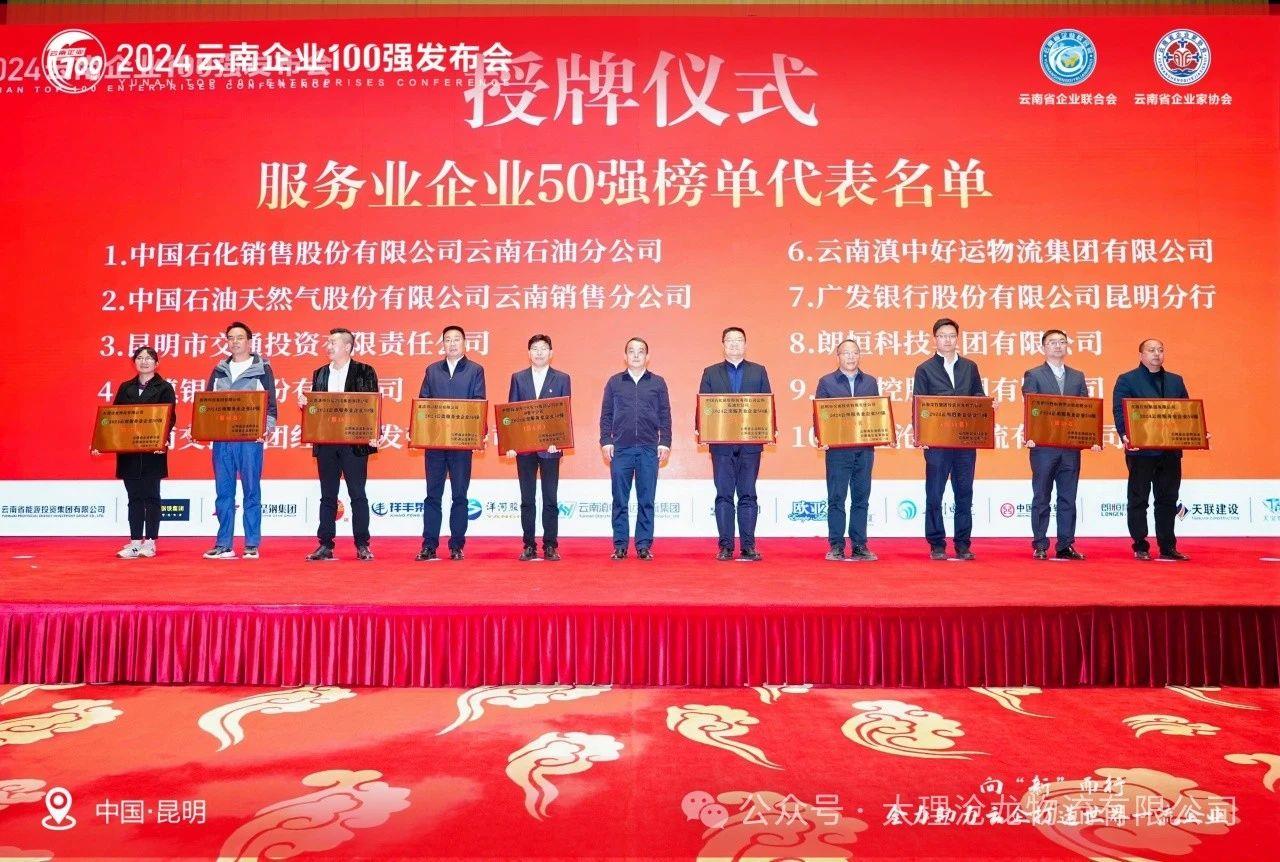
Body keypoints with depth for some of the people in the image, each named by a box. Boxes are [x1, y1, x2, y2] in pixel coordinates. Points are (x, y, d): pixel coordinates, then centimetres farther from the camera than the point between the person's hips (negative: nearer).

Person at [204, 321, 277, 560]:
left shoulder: (262, 369, 5)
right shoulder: (219, 370, 16)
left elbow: (270, 404, 1)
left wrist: (268, 428, -15)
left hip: (250, 439, -4)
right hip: (221, 438, 4)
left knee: (251, 492, 0)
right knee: (223, 492, 5)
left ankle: (251, 545, 4)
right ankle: (223, 545, 10)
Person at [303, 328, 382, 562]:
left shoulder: (365, 372, 0)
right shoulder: (319, 374, 14)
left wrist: (374, 434, -15)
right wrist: (305, 403, -5)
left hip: (355, 443, -4)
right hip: (325, 443, 4)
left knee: (358, 495, 0)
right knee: (327, 496, 8)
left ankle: (362, 545, 6)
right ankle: (325, 545, 13)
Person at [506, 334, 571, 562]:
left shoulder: (561, 379, 5)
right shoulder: (518, 378, 9)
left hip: (550, 446, -1)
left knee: (550, 499, 1)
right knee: (527, 499, 5)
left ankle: (550, 546, 8)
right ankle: (529, 546, 11)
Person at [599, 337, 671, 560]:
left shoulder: (658, 383, 9)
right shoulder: (614, 382, 10)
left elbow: (665, 416, 8)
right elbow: (606, 415, 8)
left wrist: (665, 442, 0)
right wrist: (606, 441, 0)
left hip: (649, 449, 0)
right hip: (621, 448, 0)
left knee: (646, 501, 3)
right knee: (620, 501, 3)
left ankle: (644, 545, 9)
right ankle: (620, 545, 9)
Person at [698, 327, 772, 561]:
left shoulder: (759, 371, 12)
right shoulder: (710, 373, 11)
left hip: (751, 443, 0)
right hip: (721, 443, 0)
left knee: (748, 495, 2)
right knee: (724, 495, 1)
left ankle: (748, 546, 6)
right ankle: (725, 546, 5)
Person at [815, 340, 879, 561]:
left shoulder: (871, 382, 13)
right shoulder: (826, 382, 5)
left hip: (864, 449, 2)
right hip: (837, 449, -2)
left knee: (861, 498, 6)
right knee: (836, 498, 0)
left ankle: (859, 546, 12)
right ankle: (836, 546, 5)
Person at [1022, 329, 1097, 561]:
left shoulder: (1077, 376, 14)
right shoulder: (1033, 375, 2)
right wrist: (1031, 436, -22)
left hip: (1071, 446, 4)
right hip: (1044, 445, -4)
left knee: (1068, 498, 6)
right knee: (1041, 498, 3)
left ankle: (1066, 545, 12)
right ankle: (1040, 546, 8)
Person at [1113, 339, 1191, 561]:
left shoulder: (1176, 381, 15)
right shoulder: (1126, 380, 0)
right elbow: (1119, 411, -10)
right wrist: (1125, 436, -26)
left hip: (1170, 450, 5)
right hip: (1141, 450, -5)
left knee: (1168, 499, 9)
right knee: (1139, 500, 1)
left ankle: (1167, 547, 17)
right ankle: (1140, 547, 8)